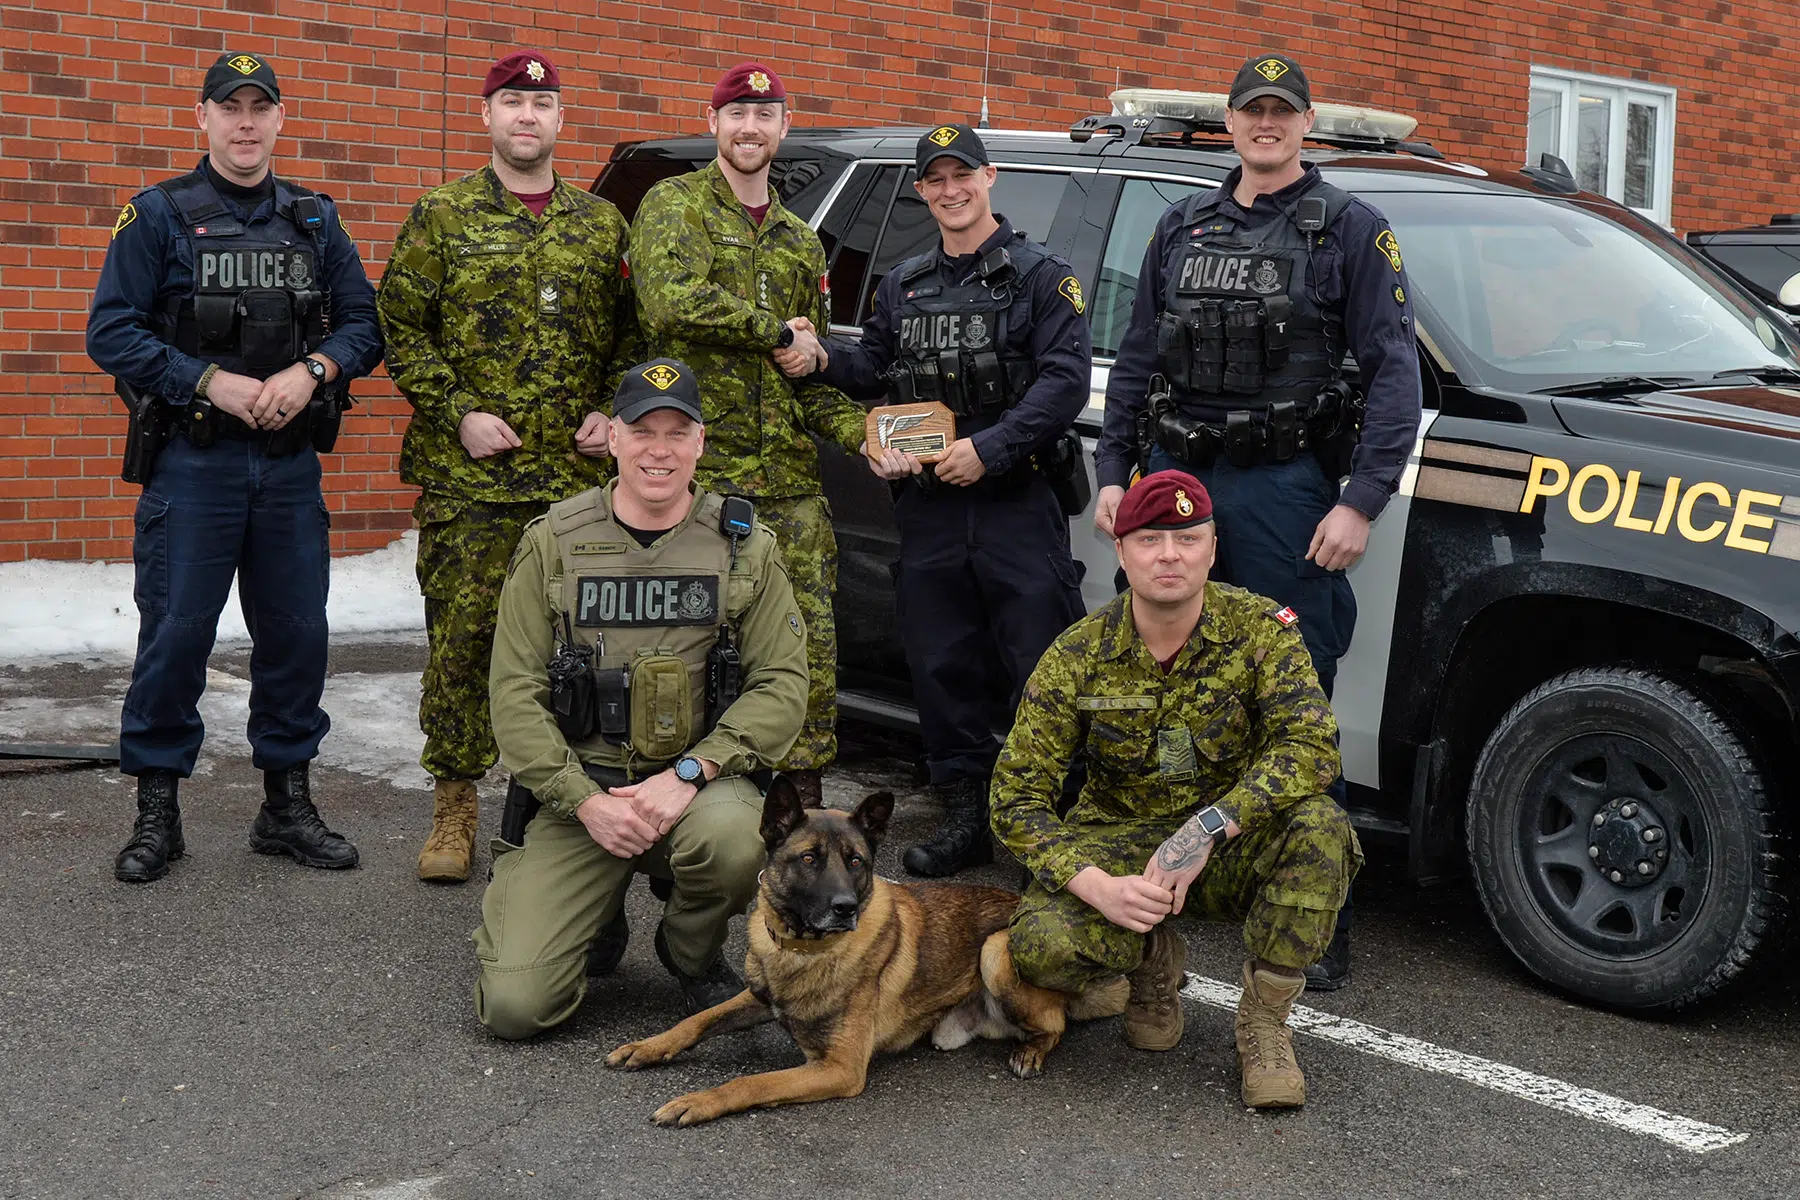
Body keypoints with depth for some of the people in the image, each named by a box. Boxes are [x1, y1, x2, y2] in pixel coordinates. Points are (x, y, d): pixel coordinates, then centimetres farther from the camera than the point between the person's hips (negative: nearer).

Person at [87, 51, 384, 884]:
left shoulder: (315, 221, 11)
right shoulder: (159, 216, 0)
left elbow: (364, 323, 9)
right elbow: (111, 331, -6)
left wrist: (311, 371, -11)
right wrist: (212, 383, -15)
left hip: (291, 464, 3)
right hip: (192, 463, -3)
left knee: (296, 633, 7)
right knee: (175, 635, -1)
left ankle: (287, 806, 20)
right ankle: (157, 811, 11)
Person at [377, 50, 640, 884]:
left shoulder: (601, 223, 13)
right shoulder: (443, 217, 4)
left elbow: (629, 332, 17)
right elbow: (400, 325, 2)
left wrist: (613, 410, 2)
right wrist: (458, 413, -8)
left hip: (578, 474, 3)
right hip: (468, 477, -2)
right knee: (461, 636, -1)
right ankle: (453, 808, 11)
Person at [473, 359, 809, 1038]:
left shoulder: (745, 548, 2)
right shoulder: (554, 544, 0)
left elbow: (782, 683, -4)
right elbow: (515, 693, -2)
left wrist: (688, 774, -17)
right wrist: (586, 800, -15)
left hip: (700, 781, 1)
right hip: (575, 791, 0)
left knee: (734, 837, -37)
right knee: (515, 1005, -14)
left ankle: (693, 956, 0)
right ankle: (599, 906, 22)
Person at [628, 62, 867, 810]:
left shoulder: (801, 242, 21)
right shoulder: (674, 206, 3)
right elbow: (671, 304, -18)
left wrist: (861, 431, 2)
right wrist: (778, 332, -8)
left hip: (788, 474, 6)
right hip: (698, 471, -5)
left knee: (810, 635, 2)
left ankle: (804, 797, 11)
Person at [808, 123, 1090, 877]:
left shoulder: (1039, 276, -1)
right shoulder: (902, 286, 16)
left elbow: (1066, 379, -10)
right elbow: (873, 368, 21)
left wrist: (990, 448, -18)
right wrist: (822, 357, 0)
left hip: (1017, 503, -5)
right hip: (928, 505, 5)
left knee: (1040, 667, -5)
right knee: (941, 666, 9)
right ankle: (966, 819, 19)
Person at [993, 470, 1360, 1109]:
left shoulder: (1261, 627, -11)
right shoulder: (1078, 656, -10)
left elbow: (1311, 744, -24)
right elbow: (1017, 796, -11)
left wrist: (1206, 829, -37)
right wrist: (1098, 887, -28)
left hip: (1232, 847, 0)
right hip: (1120, 844, 0)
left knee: (1320, 826, -33)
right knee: (1042, 945, -29)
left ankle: (1264, 1021, -13)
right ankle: (1154, 960, 8)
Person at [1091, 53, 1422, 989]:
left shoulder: (1349, 229, 1)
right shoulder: (1183, 227, 15)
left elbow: (1394, 373, -5)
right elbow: (1136, 359, 17)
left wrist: (1361, 501, -14)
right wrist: (1112, 472, 9)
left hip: (1283, 489, -5)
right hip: (1175, 479, 5)